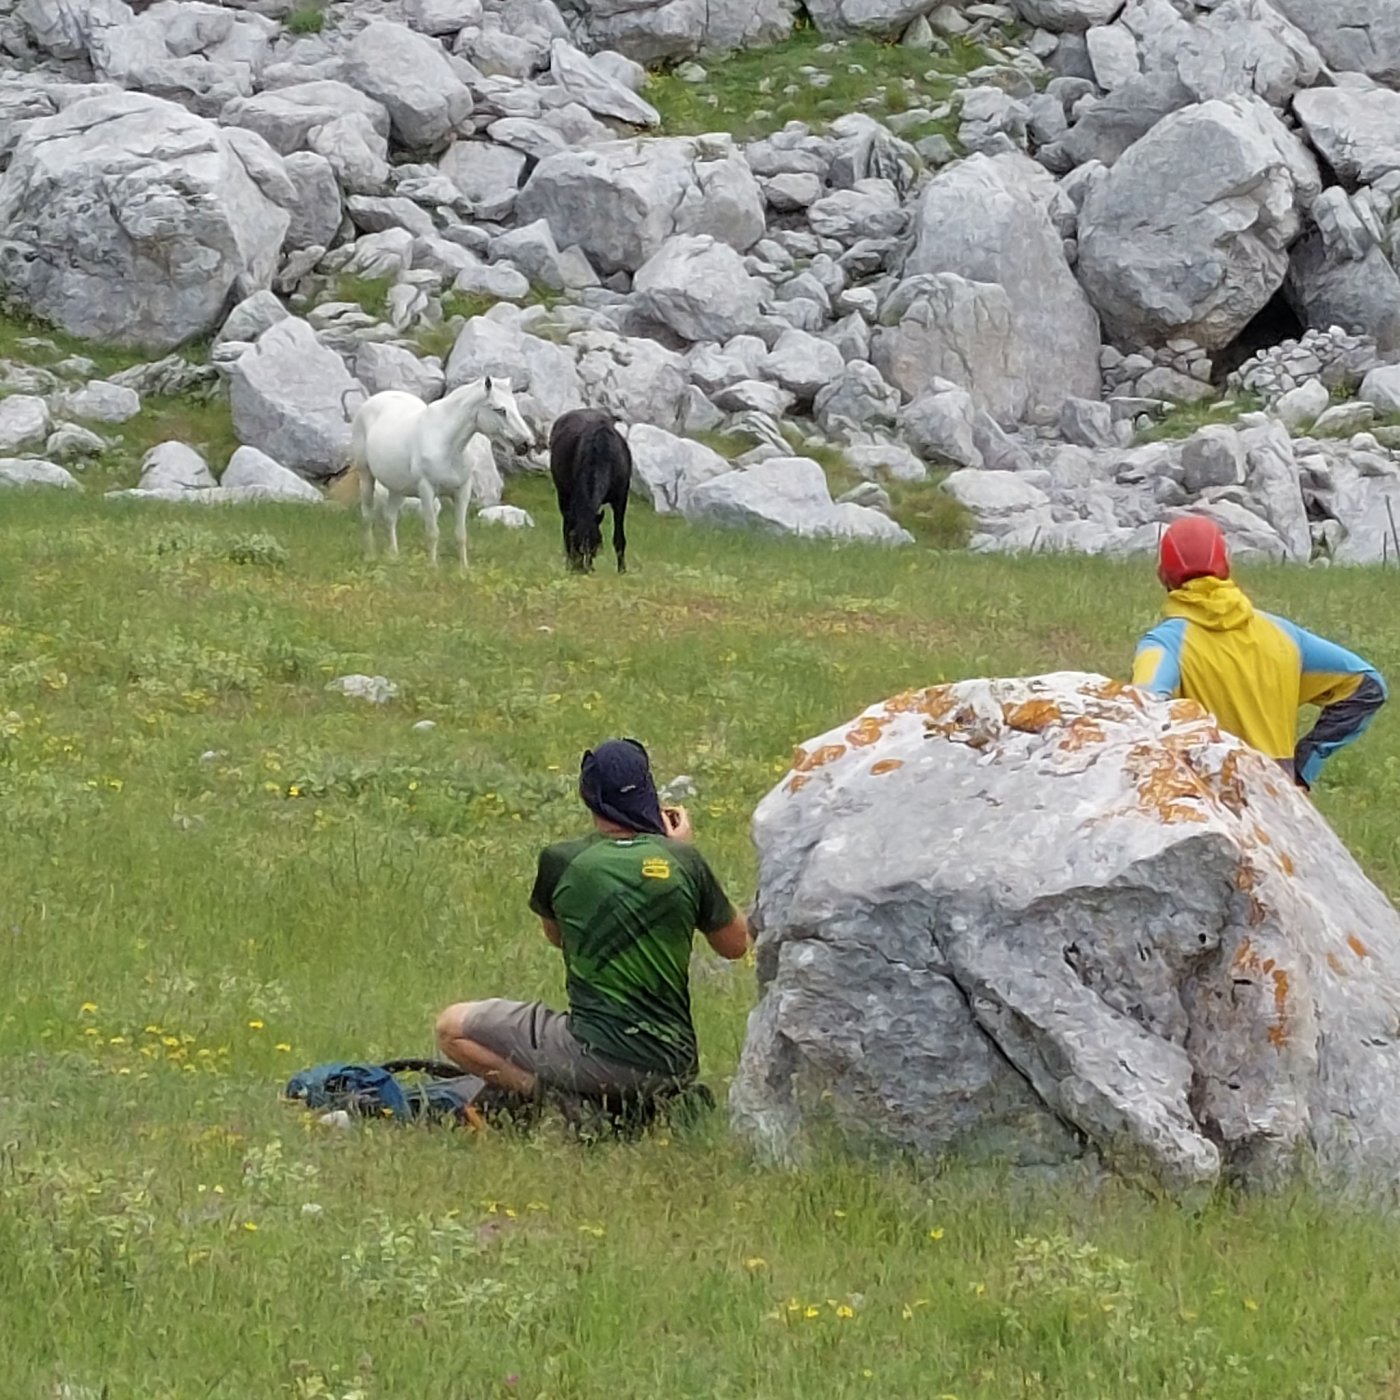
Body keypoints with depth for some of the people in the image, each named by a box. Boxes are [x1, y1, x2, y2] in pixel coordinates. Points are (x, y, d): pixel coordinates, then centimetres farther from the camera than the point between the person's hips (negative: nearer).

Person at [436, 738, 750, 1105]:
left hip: (598, 1058, -4)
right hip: (674, 1067, 4)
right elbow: (736, 945, 14)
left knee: (452, 1027, 9)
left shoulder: (561, 862, -6)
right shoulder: (683, 861, -2)